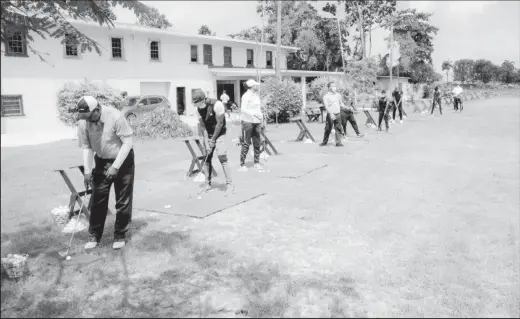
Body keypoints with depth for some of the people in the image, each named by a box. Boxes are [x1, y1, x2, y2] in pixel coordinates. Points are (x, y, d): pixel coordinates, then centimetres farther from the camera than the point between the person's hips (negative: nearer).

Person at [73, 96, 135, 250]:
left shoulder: (116, 117, -28)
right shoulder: (83, 123, -14)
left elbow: (127, 143, -22)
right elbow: (86, 147, -4)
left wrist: (116, 166, -23)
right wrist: (87, 170, -11)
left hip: (123, 160, -4)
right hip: (101, 162, 4)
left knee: (123, 201, 2)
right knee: (97, 199, 5)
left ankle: (120, 235, 17)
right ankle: (94, 235, 19)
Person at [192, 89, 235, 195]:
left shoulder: (217, 104, -22)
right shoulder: (198, 109, -5)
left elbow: (219, 124, -19)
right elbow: (202, 126, -4)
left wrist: (213, 140, -14)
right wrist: (206, 143, -12)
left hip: (219, 134, -6)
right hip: (208, 135, 6)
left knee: (222, 158, -14)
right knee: (207, 159, 5)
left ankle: (230, 185, -9)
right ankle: (208, 184, 18)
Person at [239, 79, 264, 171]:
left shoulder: (256, 95, 12)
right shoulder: (246, 96, -10)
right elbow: (243, 109, -17)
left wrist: (261, 116, 7)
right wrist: (254, 114, -24)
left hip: (257, 122, 7)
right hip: (248, 121, -7)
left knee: (257, 143, 10)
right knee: (246, 144, -3)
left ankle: (257, 162, 22)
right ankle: (242, 164, 4)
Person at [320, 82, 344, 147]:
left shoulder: (338, 95, 10)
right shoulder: (326, 96, -5)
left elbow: (341, 103, 20)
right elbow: (326, 106, -14)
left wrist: (345, 107, 2)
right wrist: (331, 114, -25)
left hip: (338, 114, 4)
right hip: (330, 115, -4)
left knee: (338, 129, 2)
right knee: (328, 129, 1)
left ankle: (338, 142, 7)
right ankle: (324, 142, 15)